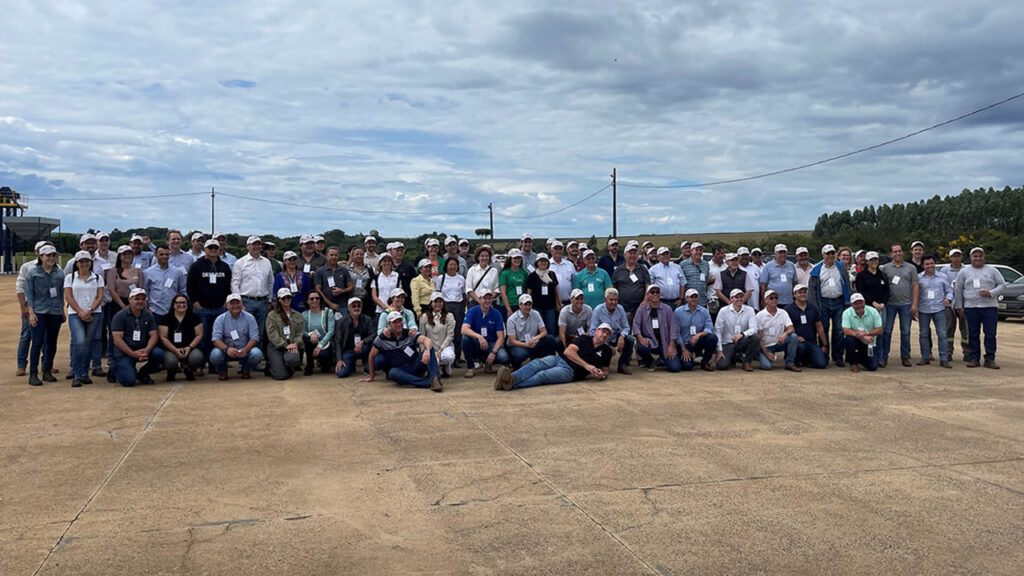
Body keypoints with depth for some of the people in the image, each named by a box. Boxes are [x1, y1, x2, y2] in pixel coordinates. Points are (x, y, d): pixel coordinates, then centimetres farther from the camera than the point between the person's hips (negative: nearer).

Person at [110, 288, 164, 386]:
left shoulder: (148, 315, 7)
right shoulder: (120, 316, -6)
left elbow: (154, 335, 0)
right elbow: (117, 340, -12)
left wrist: (147, 349, -21)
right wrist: (133, 354, -22)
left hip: (143, 350, 4)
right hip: (124, 353, -4)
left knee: (159, 354, -28)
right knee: (129, 381, -23)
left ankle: (142, 373, 3)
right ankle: (117, 370, 16)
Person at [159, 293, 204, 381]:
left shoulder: (194, 317, 6)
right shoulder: (166, 318, 3)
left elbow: (199, 335, 4)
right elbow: (163, 337, -2)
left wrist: (190, 347, -13)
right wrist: (175, 350, -15)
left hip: (190, 348, 1)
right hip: (171, 349, -1)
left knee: (197, 357, -33)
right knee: (170, 361, -34)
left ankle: (189, 370, 6)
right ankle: (171, 372, 9)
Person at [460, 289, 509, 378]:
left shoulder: (496, 314, -4)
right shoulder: (472, 311, -8)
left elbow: (501, 337, -8)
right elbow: (464, 330, -24)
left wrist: (493, 352, -24)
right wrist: (479, 336, -41)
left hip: (492, 344, 1)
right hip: (476, 345, -1)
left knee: (503, 357, -29)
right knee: (466, 338, -33)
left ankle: (487, 362, 8)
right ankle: (470, 367, -12)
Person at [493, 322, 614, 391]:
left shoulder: (606, 351, 20)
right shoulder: (584, 339, 17)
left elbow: (605, 370, 28)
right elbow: (568, 351, 2)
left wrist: (602, 375, 1)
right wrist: (586, 365, -8)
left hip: (569, 371, -2)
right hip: (558, 358, 2)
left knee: (542, 376, -31)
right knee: (537, 364, -33)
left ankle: (510, 384, -53)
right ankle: (511, 377, -57)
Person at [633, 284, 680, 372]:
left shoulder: (667, 309, 4)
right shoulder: (642, 309, 2)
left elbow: (672, 328, 2)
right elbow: (636, 324, -3)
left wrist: (671, 346, -5)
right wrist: (640, 338, -21)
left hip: (665, 343, 1)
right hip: (650, 341, 0)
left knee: (675, 367, -15)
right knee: (641, 347, -36)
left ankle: (662, 360, 24)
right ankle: (649, 362, 2)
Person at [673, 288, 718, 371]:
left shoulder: (704, 311, 1)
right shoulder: (678, 311, -5)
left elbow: (709, 328, -9)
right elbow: (676, 332, -5)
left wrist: (699, 334, -29)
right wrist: (683, 349, -8)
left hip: (699, 342, 3)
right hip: (685, 343, -2)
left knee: (713, 338, -28)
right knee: (687, 366, -25)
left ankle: (705, 362, -3)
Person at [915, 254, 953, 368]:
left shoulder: (943, 277, 8)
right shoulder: (918, 278, 6)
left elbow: (949, 291, 13)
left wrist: (948, 298, -8)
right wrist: (914, 308, 2)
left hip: (939, 309, 0)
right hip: (923, 310, 1)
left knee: (942, 334, -4)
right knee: (923, 334, 6)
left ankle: (944, 359, -1)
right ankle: (925, 357, 17)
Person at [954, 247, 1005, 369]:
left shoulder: (992, 270, 8)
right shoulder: (964, 272, 9)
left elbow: (1002, 284, 7)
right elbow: (958, 290, 11)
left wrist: (991, 293, -10)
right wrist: (959, 306, 7)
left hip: (990, 307, 0)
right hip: (971, 308, 1)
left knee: (990, 335, -3)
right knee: (973, 335, 3)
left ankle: (990, 360, 3)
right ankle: (974, 359, 10)